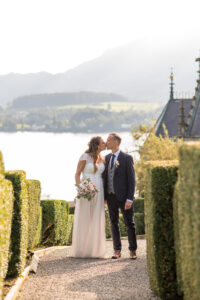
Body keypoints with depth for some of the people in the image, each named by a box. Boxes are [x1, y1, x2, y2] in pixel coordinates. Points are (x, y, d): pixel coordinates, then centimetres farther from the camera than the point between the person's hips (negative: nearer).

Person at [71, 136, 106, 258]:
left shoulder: (102, 159, 11)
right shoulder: (85, 156, -5)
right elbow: (77, 174, -5)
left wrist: (105, 194, 10)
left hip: (98, 191, 5)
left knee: (96, 220, 3)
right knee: (83, 220, -2)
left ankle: (95, 249, 8)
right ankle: (81, 250, 5)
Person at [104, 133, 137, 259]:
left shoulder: (127, 158, -7)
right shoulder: (107, 157, 11)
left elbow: (132, 180, -9)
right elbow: (105, 177, 15)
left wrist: (130, 199, -15)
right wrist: (104, 196, 8)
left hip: (123, 196, -5)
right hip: (111, 196, 5)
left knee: (130, 224, 2)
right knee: (114, 223, 8)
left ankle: (133, 250, 11)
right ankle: (117, 250, 16)